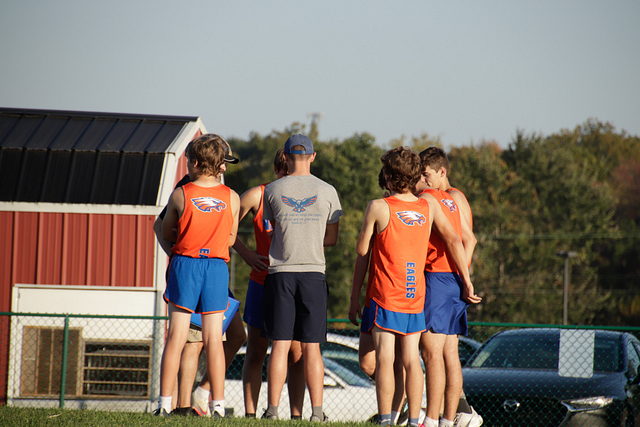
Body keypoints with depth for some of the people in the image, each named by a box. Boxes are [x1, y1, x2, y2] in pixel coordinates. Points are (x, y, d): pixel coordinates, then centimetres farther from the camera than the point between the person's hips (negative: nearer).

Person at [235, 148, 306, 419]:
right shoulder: (258, 196, -2)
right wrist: (245, 253, -6)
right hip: (262, 283, 0)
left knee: (296, 355, -2)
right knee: (255, 353, 5)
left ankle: (296, 415, 3)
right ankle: (250, 414, 10)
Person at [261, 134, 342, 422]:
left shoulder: (273, 190, 3)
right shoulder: (327, 192, 3)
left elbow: (272, 229, 12)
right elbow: (332, 238, 8)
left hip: (280, 272, 0)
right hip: (313, 272, 0)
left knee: (279, 345, 0)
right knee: (311, 347, 2)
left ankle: (272, 409, -3)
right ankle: (317, 411, -1)